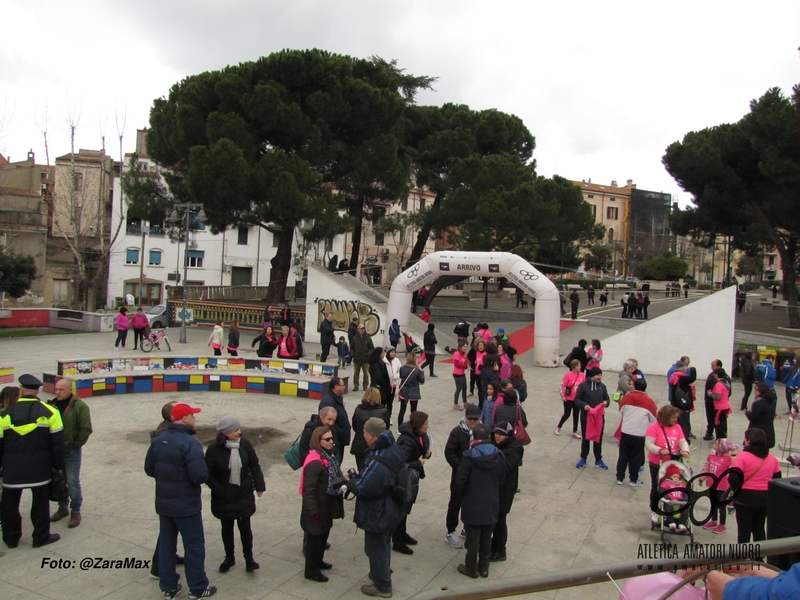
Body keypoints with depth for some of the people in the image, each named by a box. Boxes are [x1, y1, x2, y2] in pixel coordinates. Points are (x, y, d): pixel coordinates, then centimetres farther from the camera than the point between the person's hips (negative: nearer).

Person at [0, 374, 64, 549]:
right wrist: (58, 465, 5)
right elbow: (57, 442, -5)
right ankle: (41, 536, 18)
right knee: (40, 502, 10)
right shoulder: (49, 412, -8)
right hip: (40, 467, -1)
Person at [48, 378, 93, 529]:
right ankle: (63, 507, 31)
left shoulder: (79, 406, -12)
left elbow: (86, 429, -13)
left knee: (73, 482, 0)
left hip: (71, 451, -5)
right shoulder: (53, 405, 4)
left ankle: (75, 512, 13)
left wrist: (76, 445, -12)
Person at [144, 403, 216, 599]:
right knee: (194, 545, 8)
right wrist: (204, 476, -7)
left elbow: (149, 469, 9)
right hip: (186, 504, -7)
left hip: (163, 502, 7)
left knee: (166, 543, 17)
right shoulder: (190, 443, -23)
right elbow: (200, 475, -28)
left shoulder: (158, 441, 0)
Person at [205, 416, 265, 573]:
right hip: (224, 498, -1)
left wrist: (259, 486, -2)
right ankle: (229, 558, 34)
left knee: (245, 526, 8)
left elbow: (254, 465, 1)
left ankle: (249, 559, 22)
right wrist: (219, 490, -17)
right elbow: (208, 474, -11)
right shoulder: (214, 450, -17)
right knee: (227, 527, 16)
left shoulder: (245, 445, -9)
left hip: (244, 495, 1)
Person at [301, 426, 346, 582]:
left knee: (324, 533, 22)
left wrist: (344, 479, 2)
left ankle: (318, 561, 41)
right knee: (316, 536, 6)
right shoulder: (314, 463, -26)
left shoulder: (329, 456, 3)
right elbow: (309, 489, -25)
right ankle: (311, 570, 22)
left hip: (327, 504, 9)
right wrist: (313, 511, -22)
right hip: (318, 506, -9)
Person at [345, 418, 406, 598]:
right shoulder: (394, 449, -6)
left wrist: (351, 482, -13)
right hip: (391, 509, 9)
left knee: (375, 548, 12)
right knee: (384, 543, 29)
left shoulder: (377, 462, -36)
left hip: (377, 514, -9)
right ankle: (384, 572, 49)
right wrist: (361, 475, 3)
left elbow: (364, 488, -33)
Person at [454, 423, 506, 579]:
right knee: (486, 537, 19)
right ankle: (484, 567, 31)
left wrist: (461, 493, 2)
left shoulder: (469, 456, -20)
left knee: (473, 538, 10)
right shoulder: (498, 456, -5)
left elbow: (460, 481, -19)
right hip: (492, 505, 4)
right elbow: (502, 478, 4)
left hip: (473, 505, -4)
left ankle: (471, 569, 24)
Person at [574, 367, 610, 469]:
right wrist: (584, 405, -24)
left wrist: (606, 403, -12)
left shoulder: (602, 386, 3)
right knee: (585, 438, 10)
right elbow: (577, 400, -6)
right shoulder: (583, 385, -8)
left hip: (599, 417, 3)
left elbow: (607, 399, 11)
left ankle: (598, 460, 25)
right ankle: (583, 459, 24)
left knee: (598, 439, 11)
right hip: (586, 416, -3)